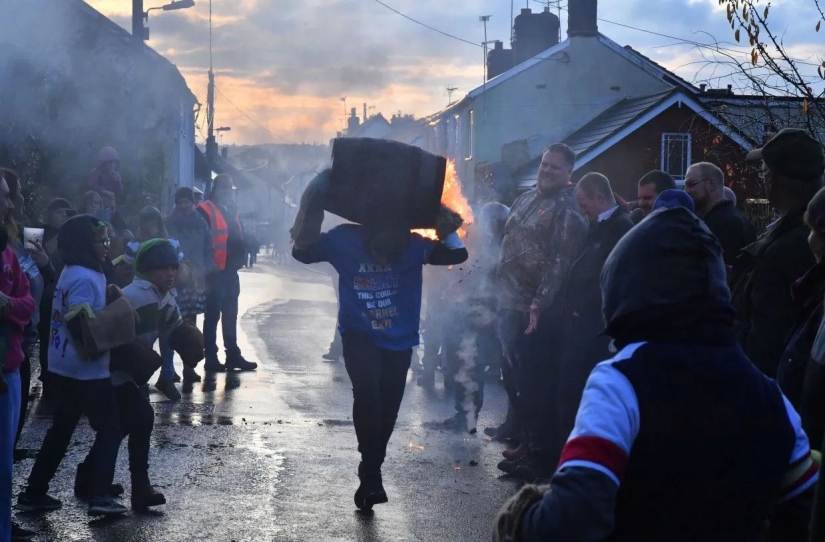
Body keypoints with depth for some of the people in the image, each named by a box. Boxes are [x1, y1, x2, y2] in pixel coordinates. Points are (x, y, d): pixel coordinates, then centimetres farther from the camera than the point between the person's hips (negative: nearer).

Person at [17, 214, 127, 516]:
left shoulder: (72, 273, 12)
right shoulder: (85, 279, -19)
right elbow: (80, 326, -27)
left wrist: (108, 300, 2)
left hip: (65, 367, 10)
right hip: (86, 370, -9)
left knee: (61, 429, 16)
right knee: (110, 429, 1)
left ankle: (34, 493, 19)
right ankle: (100, 497, -3)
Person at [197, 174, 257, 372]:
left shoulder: (231, 210, 17)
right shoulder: (205, 210, -9)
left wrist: (239, 256, 8)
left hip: (230, 271, 8)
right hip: (214, 272, -8)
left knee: (230, 315, 13)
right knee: (213, 315, -4)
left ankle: (233, 355, 20)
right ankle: (211, 359, 0)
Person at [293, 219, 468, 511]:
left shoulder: (413, 246, -13)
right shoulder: (346, 240, -14)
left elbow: (457, 253, -9)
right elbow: (302, 253, -4)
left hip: (399, 341, 2)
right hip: (360, 337, -2)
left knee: (387, 409, 7)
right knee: (367, 394, -24)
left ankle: (370, 475, 27)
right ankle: (372, 477, -13)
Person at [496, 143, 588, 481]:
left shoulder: (567, 211, -9)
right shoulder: (525, 200, 16)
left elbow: (560, 262, -17)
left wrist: (540, 304, -23)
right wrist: (502, 294, 16)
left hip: (537, 311, -8)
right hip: (510, 304, 8)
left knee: (534, 384, -4)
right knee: (520, 379, 14)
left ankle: (539, 455, 4)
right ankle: (529, 442, 25)